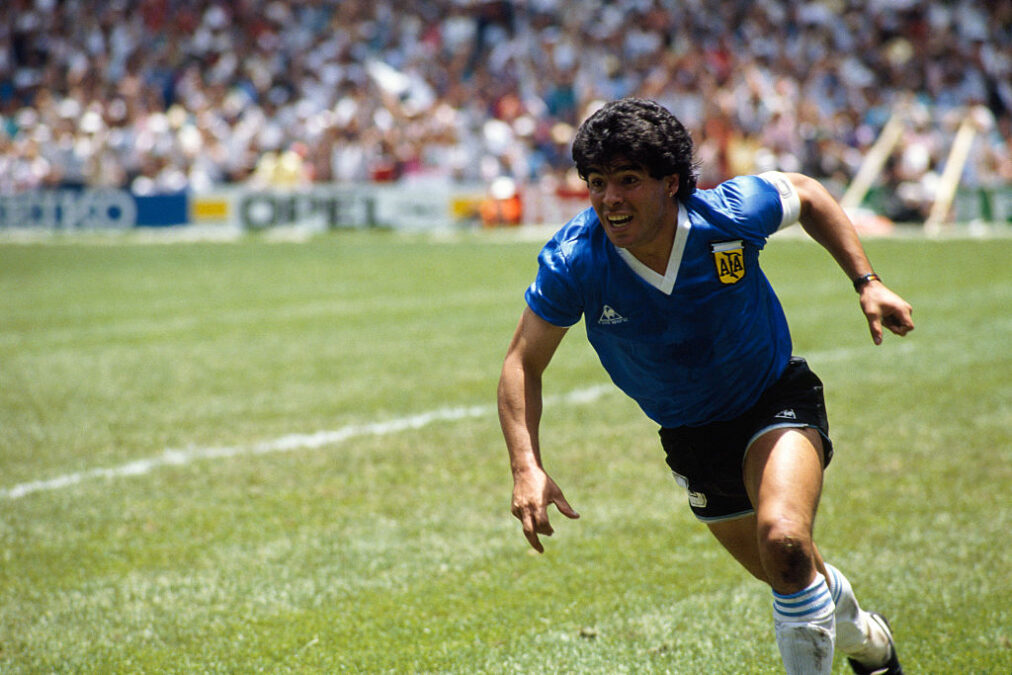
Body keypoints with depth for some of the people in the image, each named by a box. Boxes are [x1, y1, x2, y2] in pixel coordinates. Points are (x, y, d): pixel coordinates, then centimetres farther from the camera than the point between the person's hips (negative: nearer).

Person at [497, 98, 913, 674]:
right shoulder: (574, 262, -25)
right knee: (789, 573, 18)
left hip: (777, 399, -3)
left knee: (783, 539, -31)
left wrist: (867, 282, -8)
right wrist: (528, 468, -27)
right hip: (690, 436, 3)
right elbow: (523, 364, -14)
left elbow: (805, 193, -3)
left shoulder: (732, 216, -26)